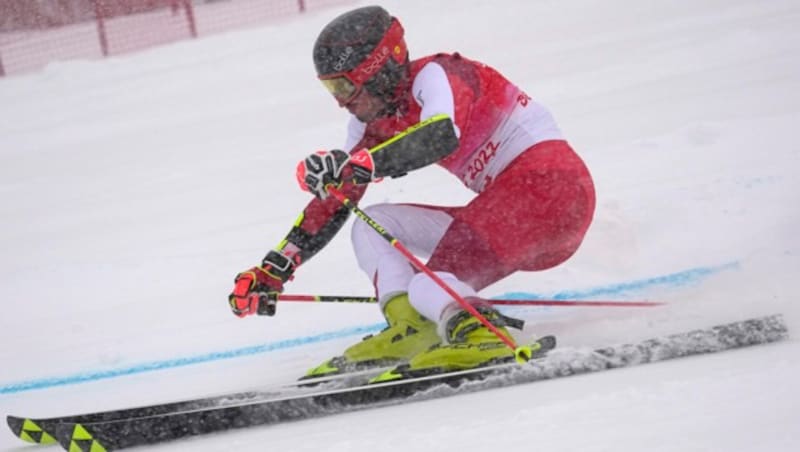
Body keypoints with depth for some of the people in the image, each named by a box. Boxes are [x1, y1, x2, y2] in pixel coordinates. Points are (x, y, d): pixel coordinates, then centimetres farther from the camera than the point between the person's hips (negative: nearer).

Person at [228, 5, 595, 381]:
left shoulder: (433, 75, -12)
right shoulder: (375, 123, 11)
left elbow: (442, 136, -35)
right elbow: (333, 202, 15)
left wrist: (354, 165, -42)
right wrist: (275, 268, 10)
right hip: (510, 208, 9)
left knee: (426, 285, -23)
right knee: (371, 226, 4)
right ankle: (409, 327, -14)